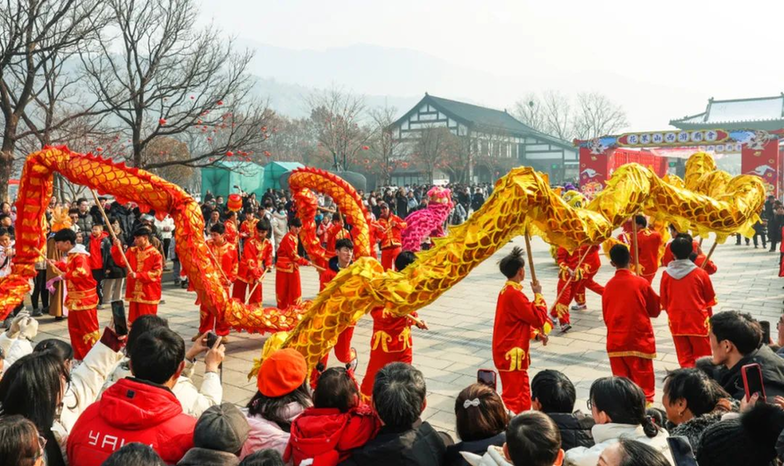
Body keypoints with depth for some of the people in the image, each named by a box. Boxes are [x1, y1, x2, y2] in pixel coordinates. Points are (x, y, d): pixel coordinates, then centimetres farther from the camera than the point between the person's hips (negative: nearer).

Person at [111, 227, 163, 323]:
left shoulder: (155, 254, -10)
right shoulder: (132, 251, 9)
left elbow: (157, 272, -15)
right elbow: (121, 262, 4)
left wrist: (138, 275, -20)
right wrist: (117, 247, -8)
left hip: (148, 294, -5)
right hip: (134, 292, 5)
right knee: (134, 319, 9)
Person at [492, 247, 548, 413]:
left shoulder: (506, 291, 10)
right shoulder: (515, 294, -22)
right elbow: (539, 318, -19)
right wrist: (538, 295, -8)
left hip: (508, 352, 10)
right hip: (512, 355, -10)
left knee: (523, 397, 20)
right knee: (512, 400, -5)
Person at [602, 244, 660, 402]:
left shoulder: (609, 286, 0)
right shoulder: (641, 282, -8)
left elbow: (606, 316, 7)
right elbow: (655, 310, 4)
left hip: (615, 342, 3)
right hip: (639, 341, -3)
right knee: (644, 386, 5)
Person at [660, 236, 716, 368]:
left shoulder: (666, 274, -6)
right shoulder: (700, 273, -8)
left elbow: (663, 301, 3)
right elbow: (709, 299, 4)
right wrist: (708, 317, 20)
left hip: (676, 322, 1)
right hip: (698, 321, -1)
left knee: (684, 358, 10)